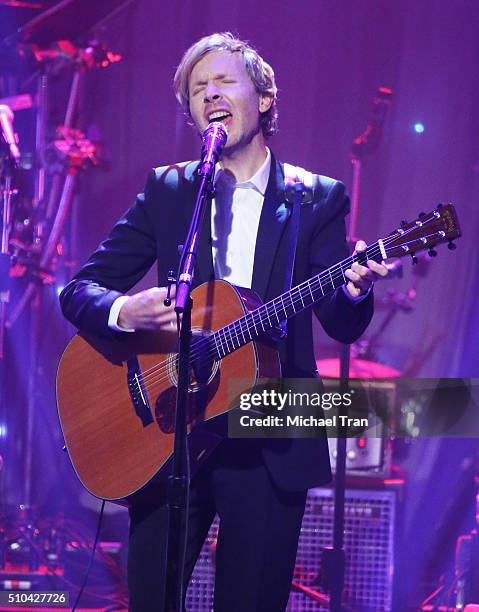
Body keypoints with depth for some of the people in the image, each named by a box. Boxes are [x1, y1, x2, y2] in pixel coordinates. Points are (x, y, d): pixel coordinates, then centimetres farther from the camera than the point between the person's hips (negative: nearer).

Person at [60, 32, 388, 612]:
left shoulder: (318, 199, 5)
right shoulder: (166, 190, 8)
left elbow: (343, 326, -3)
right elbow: (80, 290, 5)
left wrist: (355, 290, -27)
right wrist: (124, 312, -18)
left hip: (271, 447, -1)